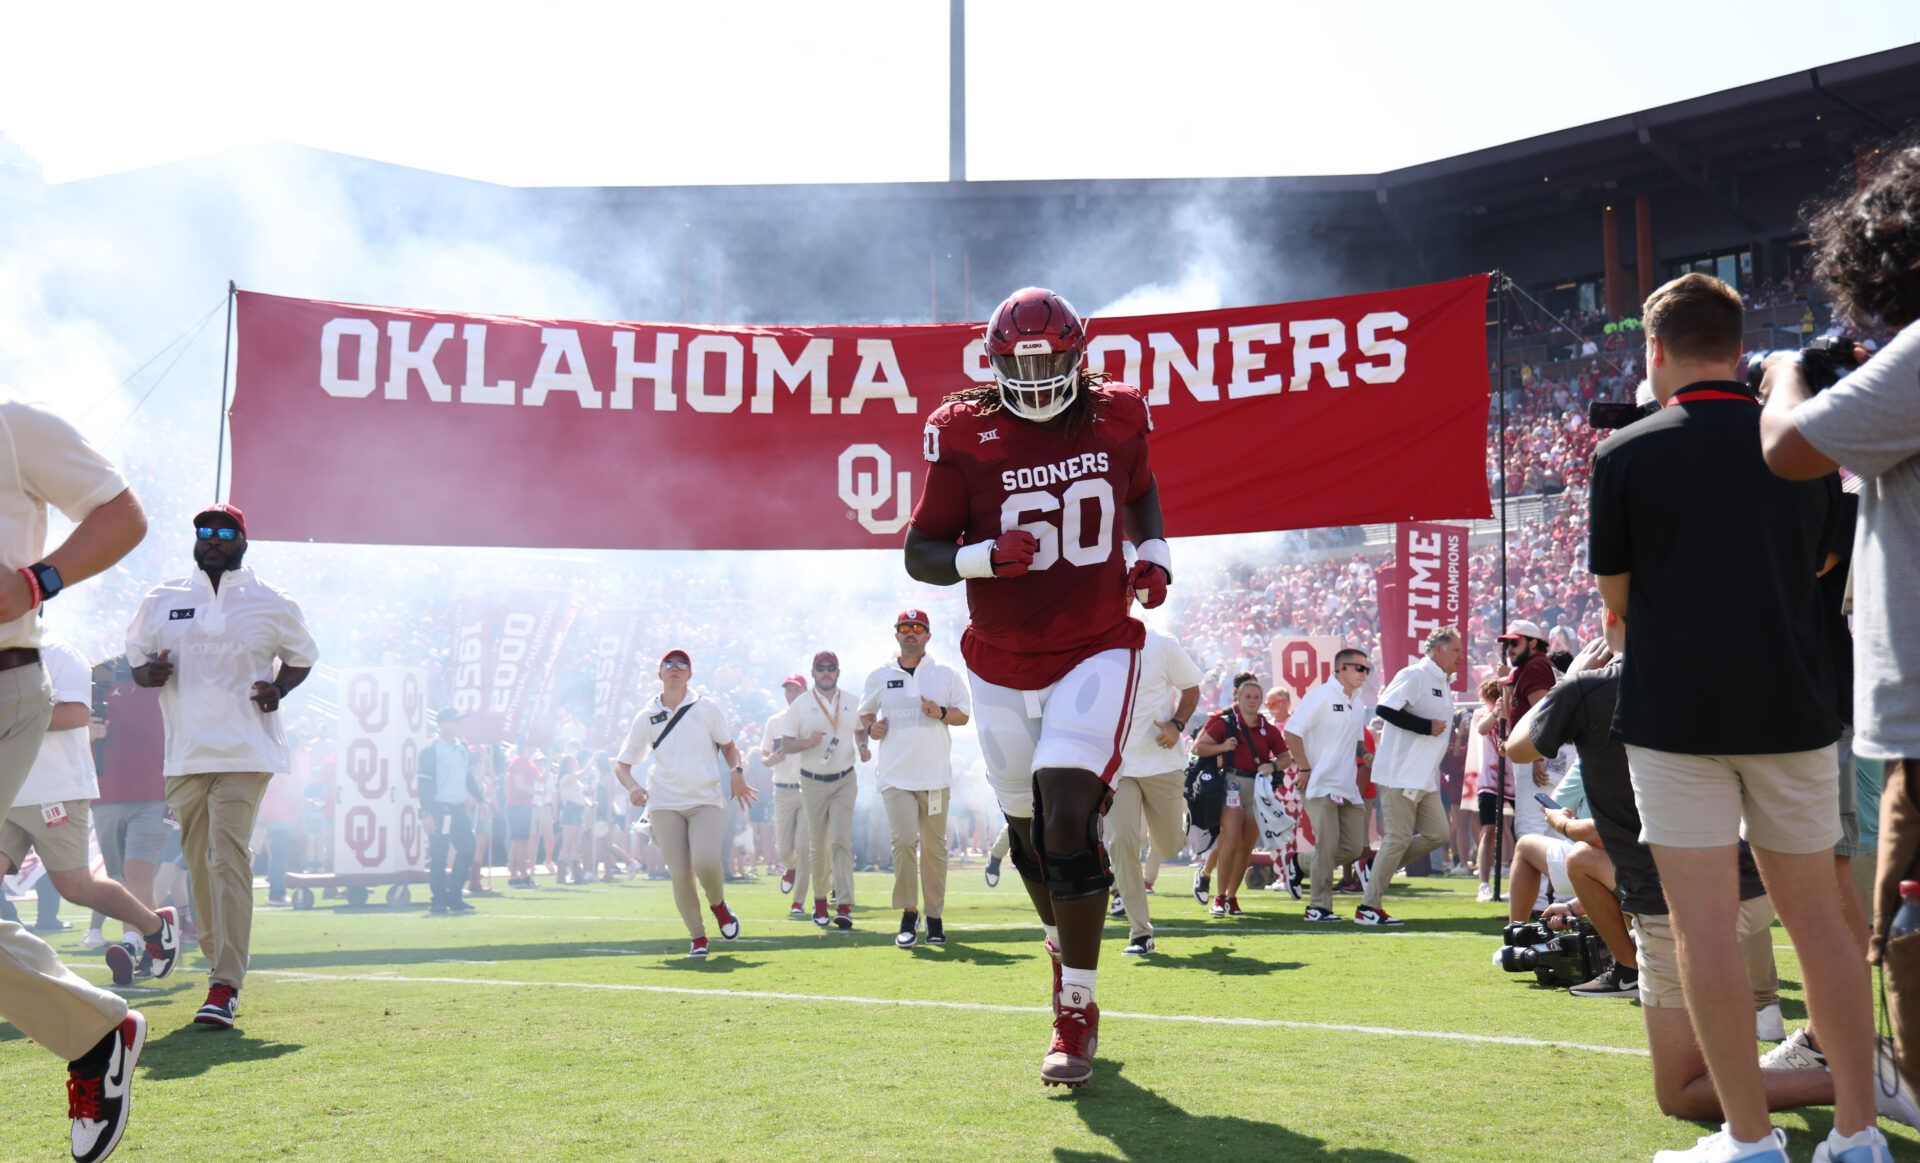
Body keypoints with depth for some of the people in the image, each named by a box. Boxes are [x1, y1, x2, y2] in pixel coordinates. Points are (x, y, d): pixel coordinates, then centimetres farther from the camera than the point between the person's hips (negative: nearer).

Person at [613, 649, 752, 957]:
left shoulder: (706, 708, 6)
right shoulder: (646, 717, 7)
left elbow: (728, 745, 16)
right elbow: (622, 764, 10)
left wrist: (736, 772, -5)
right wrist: (632, 787, -11)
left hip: (706, 801, -1)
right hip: (664, 804, 1)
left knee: (706, 862, -22)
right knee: (680, 874, -7)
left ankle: (718, 904, 10)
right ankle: (698, 938, 10)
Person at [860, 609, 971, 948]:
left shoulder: (947, 675, 7)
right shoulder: (879, 676, 10)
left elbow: (964, 715, 9)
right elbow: (865, 711, 21)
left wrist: (941, 713, -12)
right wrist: (871, 727, -2)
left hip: (936, 775, 1)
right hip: (895, 775, 0)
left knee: (934, 846, 4)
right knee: (904, 840, -13)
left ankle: (934, 917, 12)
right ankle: (908, 914, -1)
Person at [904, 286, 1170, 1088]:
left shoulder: (1115, 419, -1)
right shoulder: (965, 435, -8)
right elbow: (919, 553, -5)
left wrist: (1153, 556, 2)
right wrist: (987, 556, -24)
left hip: (1096, 652, -1)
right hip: (1002, 666, 1)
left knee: (1068, 818, -17)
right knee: (1030, 834, 14)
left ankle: (1076, 1015, -7)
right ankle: (1063, 940, 47)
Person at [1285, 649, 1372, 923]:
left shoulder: (1358, 707, 15)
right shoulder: (1320, 697, -10)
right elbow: (1292, 732, -15)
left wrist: (1355, 775, 14)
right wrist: (1305, 769, -15)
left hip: (1347, 787, 8)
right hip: (1321, 785, -8)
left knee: (1354, 847, 4)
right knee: (1328, 846, -10)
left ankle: (1306, 868, 23)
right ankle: (1319, 907, -2)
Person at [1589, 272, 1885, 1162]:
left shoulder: (1627, 454, -5)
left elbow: (1617, 600, 0)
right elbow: (1821, 567, 16)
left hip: (1677, 713, -4)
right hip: (1793, 708, 4)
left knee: (1706, 924, -1)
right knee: (1818, 916, 12)